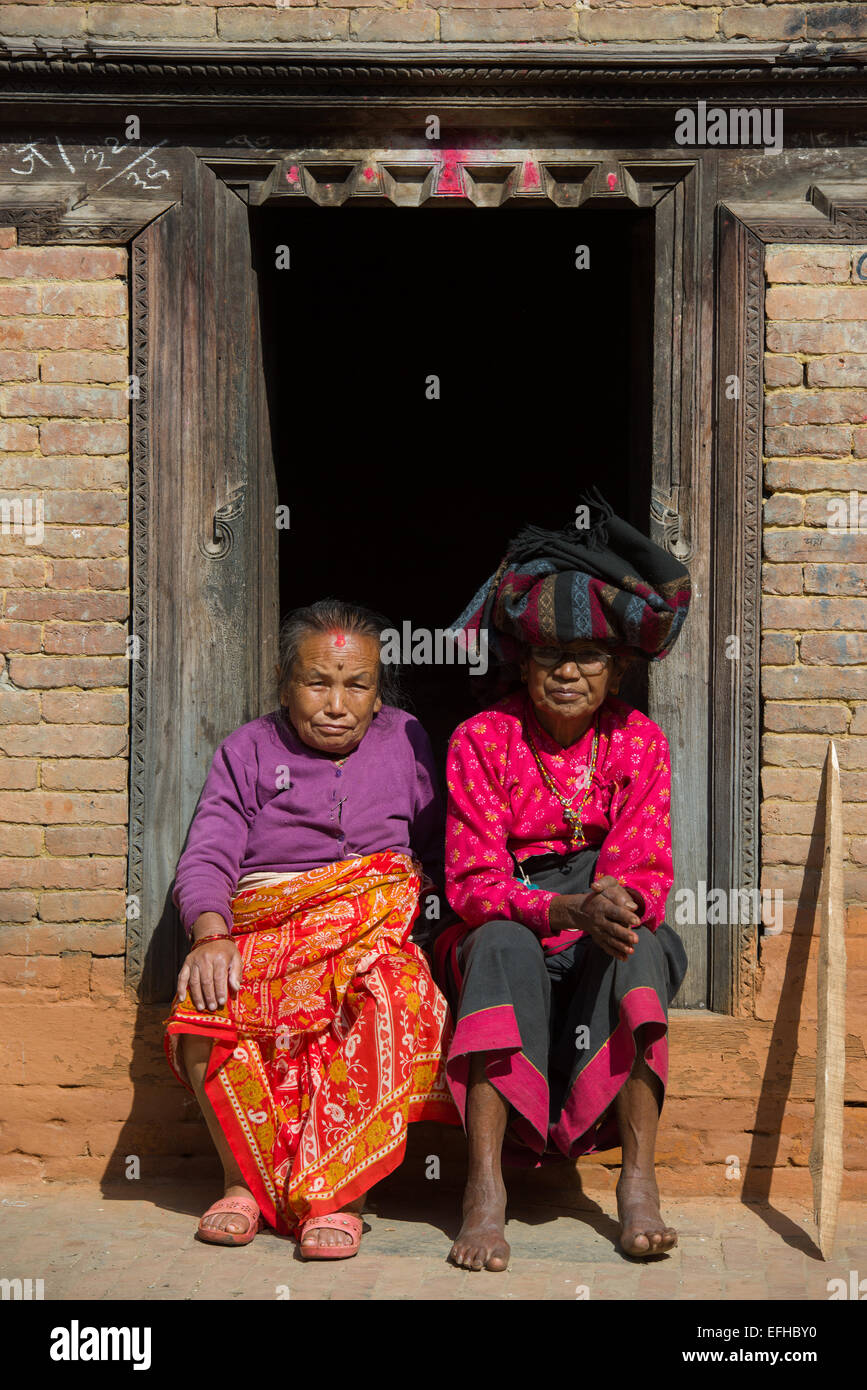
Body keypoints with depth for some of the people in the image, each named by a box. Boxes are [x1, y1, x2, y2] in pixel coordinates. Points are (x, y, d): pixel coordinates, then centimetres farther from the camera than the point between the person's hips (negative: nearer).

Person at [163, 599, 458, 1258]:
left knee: (387, 998, -37)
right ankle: (244, 1177, -13)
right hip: (261, 933, 1)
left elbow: (438, 851, 19)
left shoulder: (405, 740, 19)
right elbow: (206, 857, 3)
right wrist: (210, 935, -18)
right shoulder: (249, 749, 16)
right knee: (204, 1005, -33)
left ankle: (338, 1192, -29)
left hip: (374, 933, 0)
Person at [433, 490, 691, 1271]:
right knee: (502, 944, -36)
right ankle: (486, 1188, -38)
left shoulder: (639, 741, 1)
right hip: (510, 938, -1)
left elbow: (646, 869, -7)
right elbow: (471, 883, -12)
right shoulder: (482, 740, -5)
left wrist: (622, 904, -33)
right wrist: (566, 908, -31)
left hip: (600, 948, 1)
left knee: (639, 942, -33)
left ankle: (639, 1179, -31)